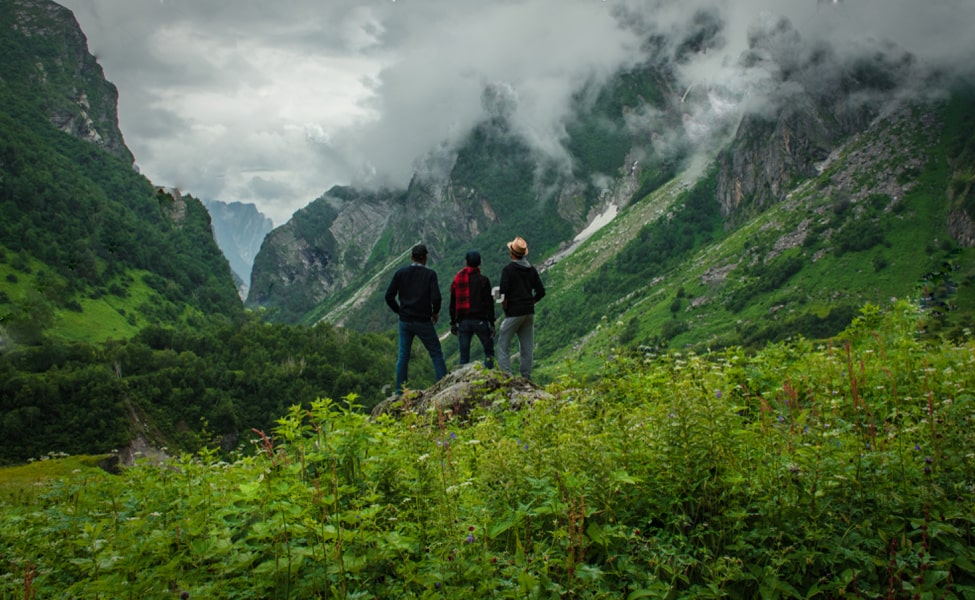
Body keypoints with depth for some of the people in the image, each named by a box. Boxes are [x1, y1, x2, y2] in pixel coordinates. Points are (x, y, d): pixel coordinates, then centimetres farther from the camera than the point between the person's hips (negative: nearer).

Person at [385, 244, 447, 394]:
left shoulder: (400, 273, 1)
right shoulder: (430, 274, -7)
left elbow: (389, 296, -3)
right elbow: (436, 298, -17)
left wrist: (400, 311, 10)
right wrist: (435, 312, 1)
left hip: (405, 321, 3)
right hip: (423, 321, -3)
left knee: (403, 356, 12)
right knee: (436, 354, 7)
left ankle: (400, 391, 13)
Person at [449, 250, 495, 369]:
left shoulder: (457, 280, 7)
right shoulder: (483, 280, -4)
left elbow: (453, 304, 11)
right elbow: (489, 304, -6)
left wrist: (453, 323, 18)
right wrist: (492, 324, -1)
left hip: (463, 322, 3)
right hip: (480, 321, -3)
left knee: (464, 354, 6)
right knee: (489, 350, 9)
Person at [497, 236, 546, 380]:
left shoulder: (508, 269, -10)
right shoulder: (532, 270, 8)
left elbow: (504, 293, -17)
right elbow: (541, 292, 8)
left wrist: (505, 307, -2)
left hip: (514, 313, -6)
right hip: (529, 313, 6)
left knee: (503, 345, 1)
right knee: (527, 347, 11)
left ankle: (506, 375, -10)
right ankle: (526, 377, 13)